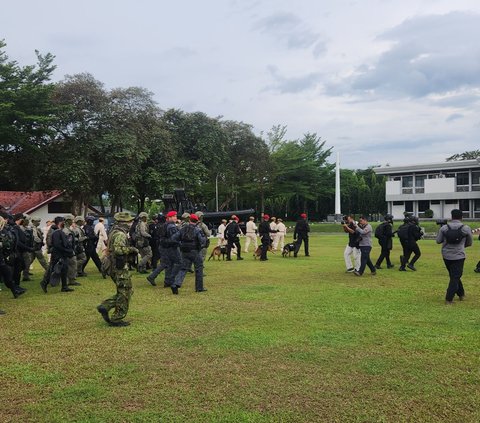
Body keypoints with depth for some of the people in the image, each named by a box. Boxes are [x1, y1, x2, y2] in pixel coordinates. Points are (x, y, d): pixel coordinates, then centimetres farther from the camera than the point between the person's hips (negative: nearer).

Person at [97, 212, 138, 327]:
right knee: (125, 293, 0)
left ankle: (105, 306, 11)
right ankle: (116, 319, 6)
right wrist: (131, 249, -19)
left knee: (127, 291, 17)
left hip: (115, 267, 10)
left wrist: (130, 250, 17)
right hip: (120, 267, -10)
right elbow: (118, 249, -33)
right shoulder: (120, 234, -18)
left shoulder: (114, 232, 15)